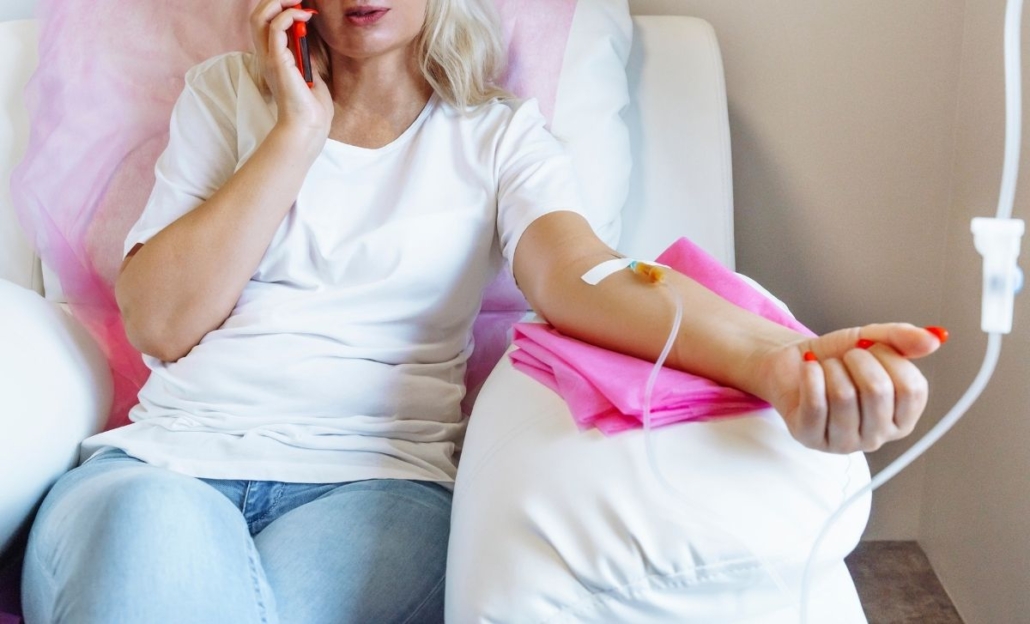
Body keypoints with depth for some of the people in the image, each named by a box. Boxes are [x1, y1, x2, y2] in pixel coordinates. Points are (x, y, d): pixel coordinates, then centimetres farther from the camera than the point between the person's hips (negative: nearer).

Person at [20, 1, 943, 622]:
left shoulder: (498, 134, 11)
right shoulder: (228, 95, 15)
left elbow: (578, 275, -11)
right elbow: (160, 323, 3)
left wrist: (774, 357, -33)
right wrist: (298, 130, -2)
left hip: (375, 477, -1)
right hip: (170, 457, 1)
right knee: (151, 532, -36)